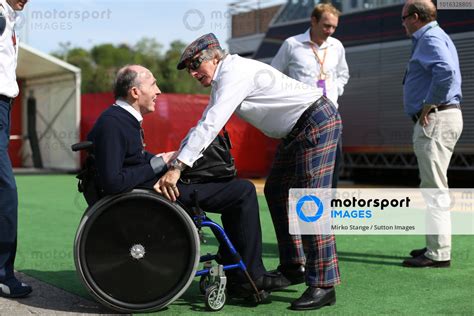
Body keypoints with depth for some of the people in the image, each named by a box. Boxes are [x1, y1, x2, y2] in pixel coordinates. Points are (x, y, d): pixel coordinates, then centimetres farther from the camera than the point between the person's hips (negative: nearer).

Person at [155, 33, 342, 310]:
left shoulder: (235, 73, -20)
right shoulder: (223, 82, 12)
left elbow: (210, 125, -29)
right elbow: (203, 125, 15)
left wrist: (178, 167, -32)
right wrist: (174, 159, 5)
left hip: (319, 121, -11)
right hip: (296, 131, 11)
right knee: (275, 192, 14)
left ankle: (323, 285, -16)